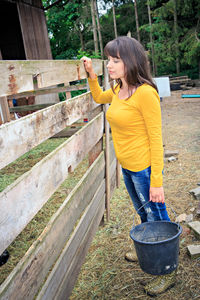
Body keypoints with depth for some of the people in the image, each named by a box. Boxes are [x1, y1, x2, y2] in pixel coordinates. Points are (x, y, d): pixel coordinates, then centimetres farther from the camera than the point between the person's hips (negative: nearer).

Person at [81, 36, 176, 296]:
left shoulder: (145, 93, -21)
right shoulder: (118, 90, 4)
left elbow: (156, 138, -20)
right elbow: (98, 97, 27)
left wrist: (157, 181, -20)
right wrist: (91, 74, 10)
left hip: (144, 168, -8)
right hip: (127, 167, 8)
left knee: (157, 219, 9)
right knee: (144, 215, 27)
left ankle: (168, 272, 30)